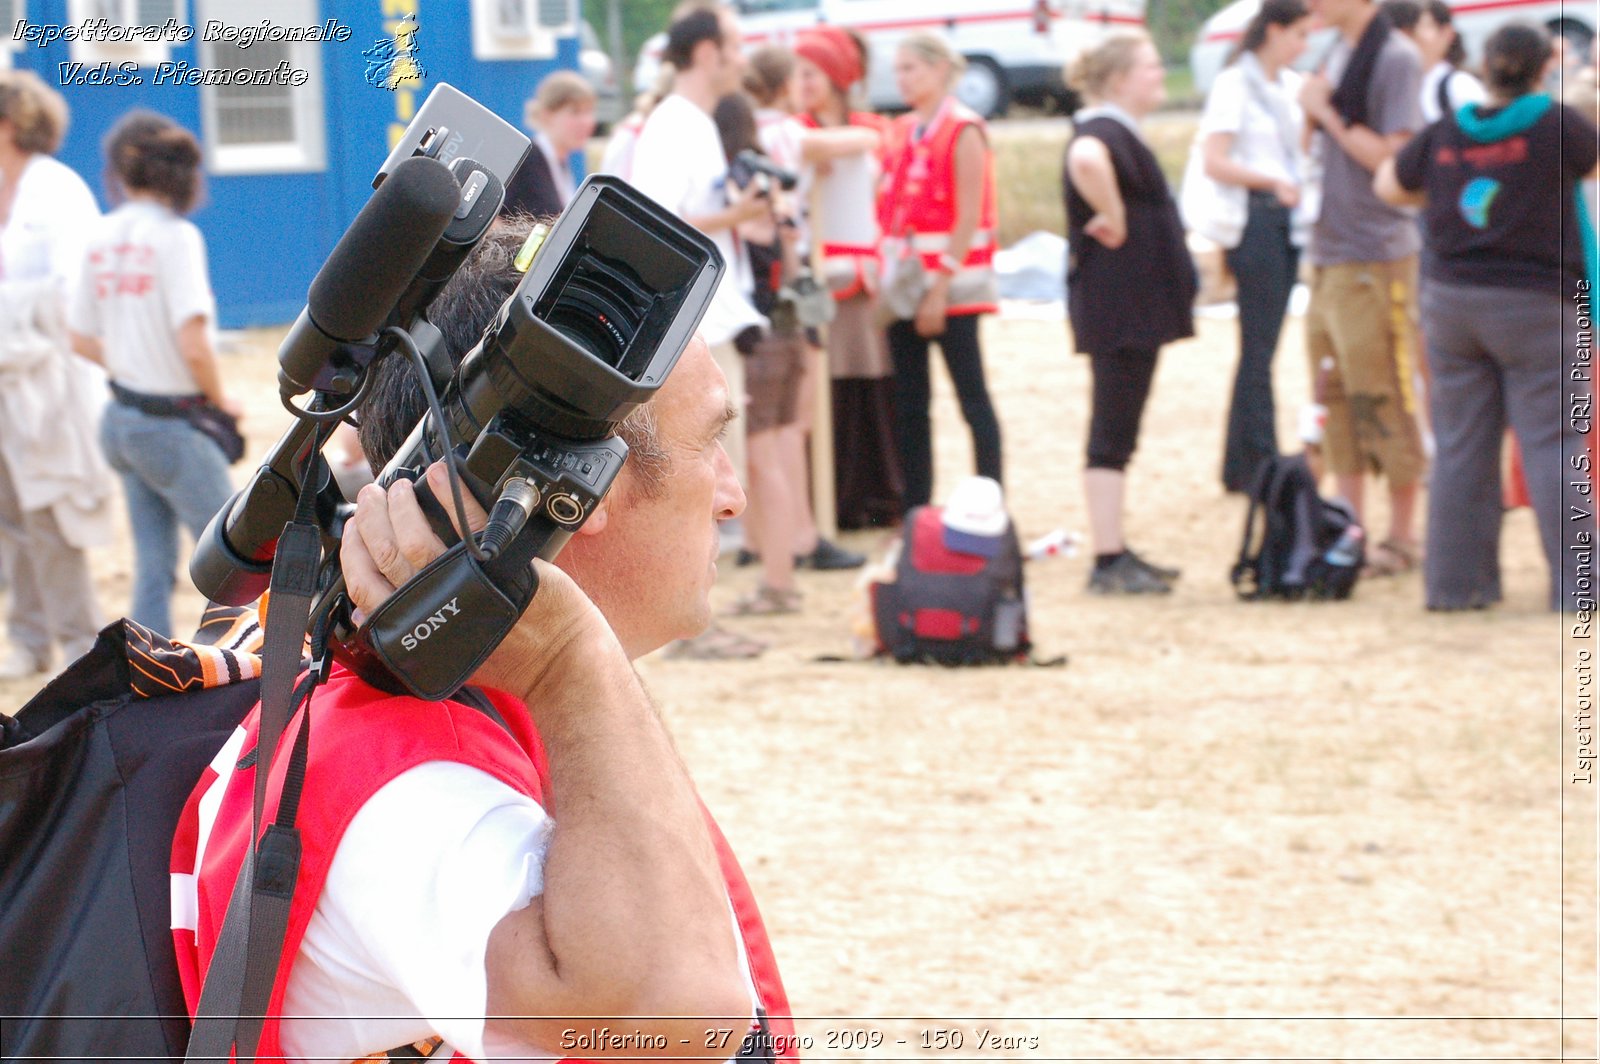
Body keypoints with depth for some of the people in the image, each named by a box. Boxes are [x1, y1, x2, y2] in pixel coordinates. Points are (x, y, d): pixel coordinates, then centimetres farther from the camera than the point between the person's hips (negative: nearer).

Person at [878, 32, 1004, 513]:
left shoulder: (963, 131, -8)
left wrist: (940, 290, -17)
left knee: (974, 400, -3)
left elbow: (969, 219, -13)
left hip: (951, 286, -7)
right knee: (908, 405, 7)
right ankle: (915, 510, 12)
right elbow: (890, 212, 14)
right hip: (904, 287, 7)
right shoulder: (901, 133, 12)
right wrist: (884, 280, 5)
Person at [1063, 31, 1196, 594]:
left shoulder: (1118, 133, 16)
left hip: (1132, 308, 11)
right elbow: (1085, 160, -40)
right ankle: (1108, 562, -5)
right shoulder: (1106, 132, -17)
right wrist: (1112, 218, -28)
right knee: (1112, 437, -7)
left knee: (1116, 435, 15)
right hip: (1120, 308, -11)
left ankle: (1116, 553, 21)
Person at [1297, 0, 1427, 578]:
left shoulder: (1395, 58, -12)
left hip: (1375, 254, -8)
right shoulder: (1337, 53, 13)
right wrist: (1312, 113, 0)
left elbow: (1391, 159, -18)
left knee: (1384, 400, -2)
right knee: (1337, 399, 11)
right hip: (1328, 250, 8)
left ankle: (1401, 537, 5)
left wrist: (1327, 113, -13)